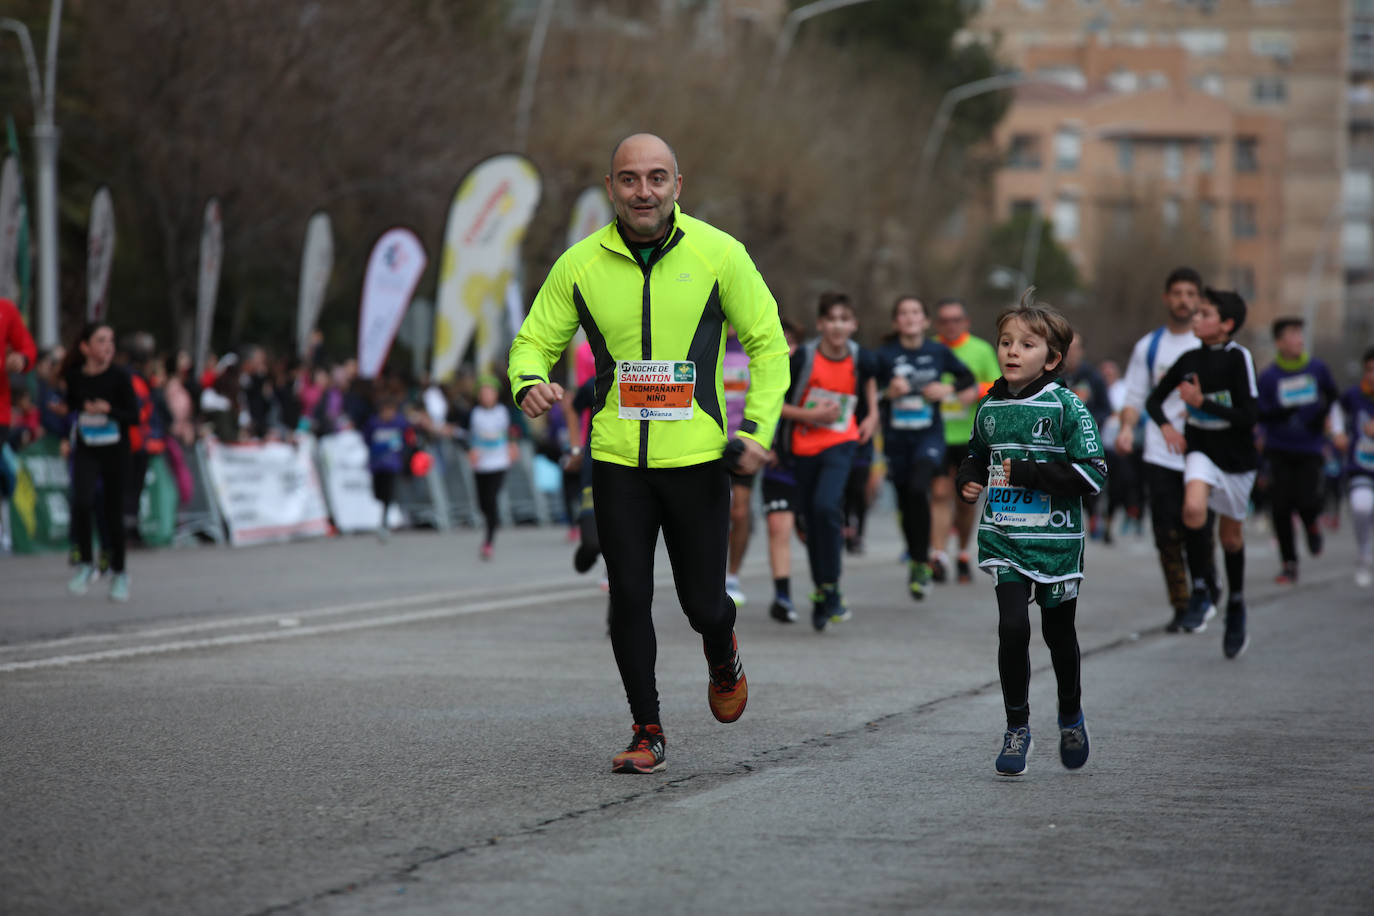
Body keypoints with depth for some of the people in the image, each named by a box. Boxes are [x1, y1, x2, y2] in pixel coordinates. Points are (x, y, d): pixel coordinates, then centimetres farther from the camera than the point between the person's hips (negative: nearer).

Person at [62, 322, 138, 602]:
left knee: (113, 511, 6)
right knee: (82, 501, -21)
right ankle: (85, 563, -5)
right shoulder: (74, 377, -2)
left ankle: (119, 572, 21)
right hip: (85, 450, 1)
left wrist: (108, 410, -23)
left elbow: (134, 416, -9)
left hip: (115, 452, -1)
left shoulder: (119, 377, -8)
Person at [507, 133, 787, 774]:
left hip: (698, 458, -1)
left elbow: (767, 343, 5)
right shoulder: (580, 265, 0)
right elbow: (535, 341, 9)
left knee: (703, 604, 2)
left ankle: (723, 658, 38)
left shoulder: (718, 254, -3)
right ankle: (648, 732, 14)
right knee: (629, 600, -1)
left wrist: (758, 428, -6)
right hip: (618, 461, 1)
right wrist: (530, 382, -15)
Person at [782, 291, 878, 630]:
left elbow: (869, 376, 17)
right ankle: (821, 596, 27)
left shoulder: (860, 358, -7)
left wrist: (872, 414, 1)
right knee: (811, 520, 8)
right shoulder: (803, 357, -12)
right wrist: (811, 414, -19)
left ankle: (830, 590, -14)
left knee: (826, 505, -25)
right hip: (804, 446, 1)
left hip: (841, 443, -1)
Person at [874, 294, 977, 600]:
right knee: (905, 502, 7)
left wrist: (948, 389, -4)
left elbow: (969, 380, 15)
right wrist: (890, 392, -19)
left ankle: (922, 562, -14)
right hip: (896, 437, 2)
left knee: (918, 488, -25)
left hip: (929, 434, -1)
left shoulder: (939, 352, 2)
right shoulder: (885, 356, -2)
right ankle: (914, 559, 29)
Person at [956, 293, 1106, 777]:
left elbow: (1093, 474, -13)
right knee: (1012, 626, -13)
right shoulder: (990, 408, 5)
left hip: (1056, 539, -2)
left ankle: (1070, 715, 38)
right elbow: (977, 456, 24)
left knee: (1058, 630, 13)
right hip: (1004, 538, 2)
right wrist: (968, 482, 1)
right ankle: (1017, 728, -1)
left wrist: (1027, 474, -18)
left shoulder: (1066, 407, -9)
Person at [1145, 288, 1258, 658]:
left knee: (1230, 535, 11)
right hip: (1200, 450, 2)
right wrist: (1166, 426, -8)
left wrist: (1202, 403, -22)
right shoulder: (1189, 359, -2)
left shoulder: (1238, 358, -15)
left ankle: (1235, 604, 35)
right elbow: (1154, 399, 11)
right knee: (1193, 508, -28)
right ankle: (1200, 594, -18)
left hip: (1237, 458, -2)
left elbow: (1247, 416, -19)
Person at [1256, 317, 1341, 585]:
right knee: (1280, 507, -5)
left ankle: (1312, 523, 24)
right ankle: (1289, 564, 9)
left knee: (1307, 502, -15)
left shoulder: (1317, 369, 3)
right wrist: (1280, 413, -23)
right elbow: (1260, 415, -4)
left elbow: (1334, 397, 18)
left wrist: (1325, 414, 0)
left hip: (1310, 449, 0)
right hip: (1279, 451, 0)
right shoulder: (1268, 377, -3)